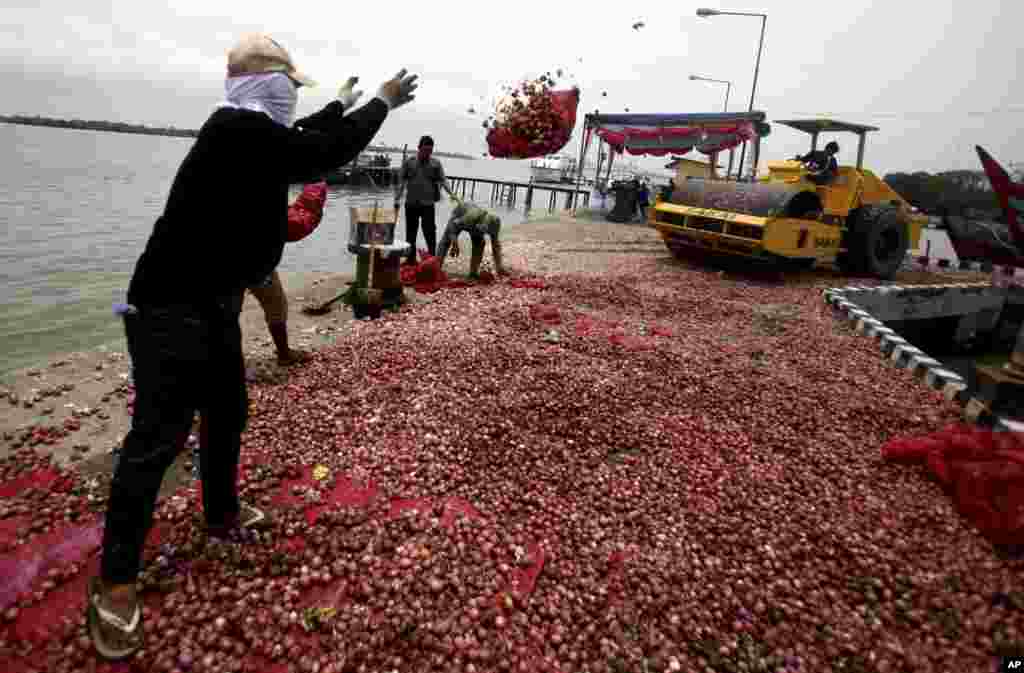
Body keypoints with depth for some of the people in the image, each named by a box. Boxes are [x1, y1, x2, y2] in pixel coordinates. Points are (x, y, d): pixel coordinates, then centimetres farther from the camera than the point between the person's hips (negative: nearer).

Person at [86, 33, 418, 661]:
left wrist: (342, 103, 40)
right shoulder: (242, 133, -20)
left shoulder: (246, 132, 10)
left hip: (212, 303, 10)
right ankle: (115, 583, 12)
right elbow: (328, 152, -19)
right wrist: (383, 101, -3)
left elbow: (302, 138, 28)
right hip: (172, 310, -10)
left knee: (229, 414, 19)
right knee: (157, 439, -4)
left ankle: (223, 515, 40)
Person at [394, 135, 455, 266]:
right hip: (411, 204, 2)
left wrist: (451, 193, -19)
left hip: (428, 204, -1)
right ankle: (411, 259, 20)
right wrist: (397, 200, 0)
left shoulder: (435, 164, 3)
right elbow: (401, 182, 4)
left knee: (430, 232, -4)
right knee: (411, 233, 9)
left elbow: (442, 180, -2)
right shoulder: (408, 162, 3)